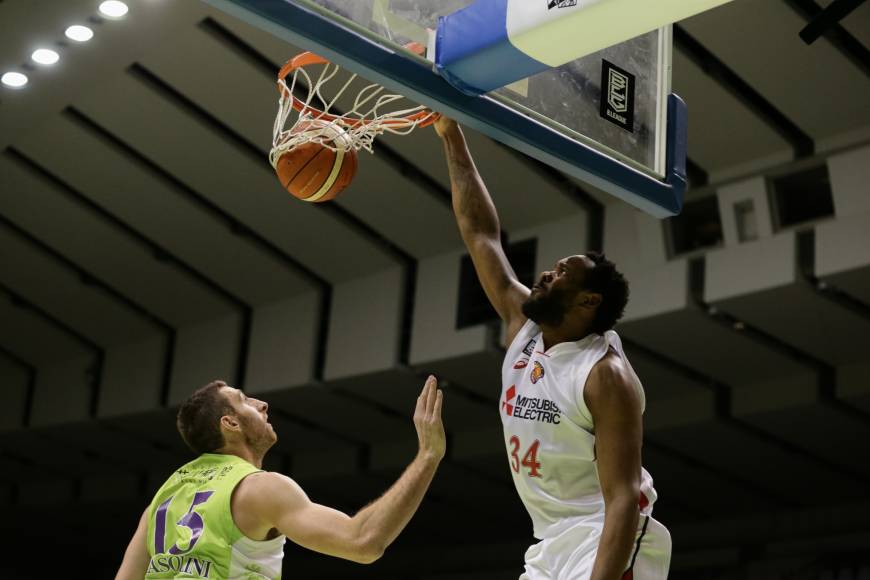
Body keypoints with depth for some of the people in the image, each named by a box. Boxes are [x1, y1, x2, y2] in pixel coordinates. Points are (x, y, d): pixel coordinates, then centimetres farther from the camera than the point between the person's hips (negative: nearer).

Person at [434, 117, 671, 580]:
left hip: (605, 543, -8)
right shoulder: (523, 328, 6)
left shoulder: (605, 375, -16)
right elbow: (479, 232, 11)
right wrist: (451, 137, 11)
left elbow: (625, 499, -21)